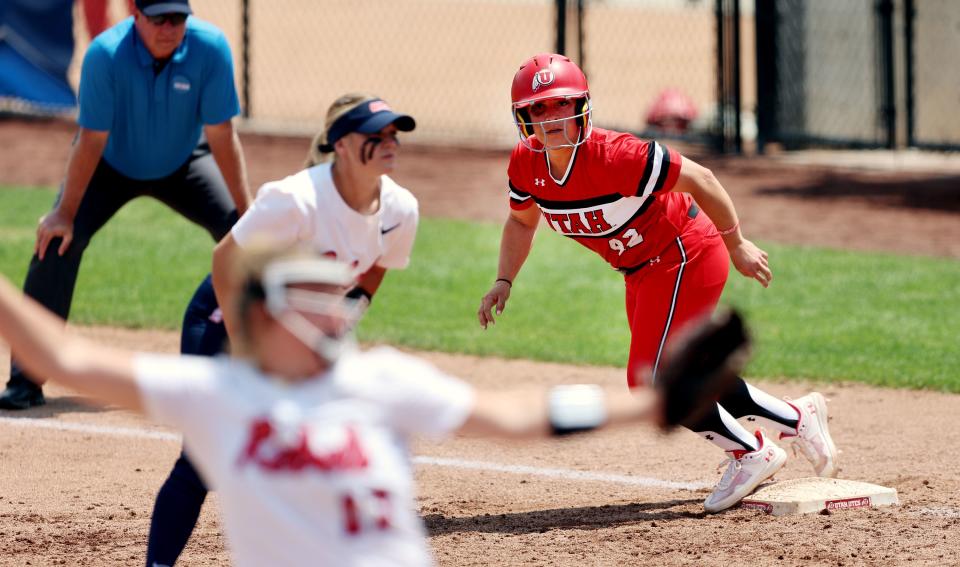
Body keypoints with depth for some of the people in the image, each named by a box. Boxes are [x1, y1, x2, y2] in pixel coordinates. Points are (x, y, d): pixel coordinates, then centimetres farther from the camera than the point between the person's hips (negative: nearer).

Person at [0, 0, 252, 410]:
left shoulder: (210, 49, -27)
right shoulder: (106, 54, -31)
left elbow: (221, 137, -22)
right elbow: (91, 141, -26)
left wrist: (247, 212, -24)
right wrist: (65, 213, -26)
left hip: (182, 164, 2)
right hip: (112, 166, -2)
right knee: (57, 240, -21)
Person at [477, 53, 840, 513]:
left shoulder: (612, 156, -32)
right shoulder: (526, 164, -9)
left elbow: (698, 179, -25)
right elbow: (521, 221, 11)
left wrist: (737, 246, -17)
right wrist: (504, 281, -3)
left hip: (686, 258, -9)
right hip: (642, 274, 9)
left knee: (651, 380, -12)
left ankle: (751, 454, 8)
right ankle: (797, 418, 32)